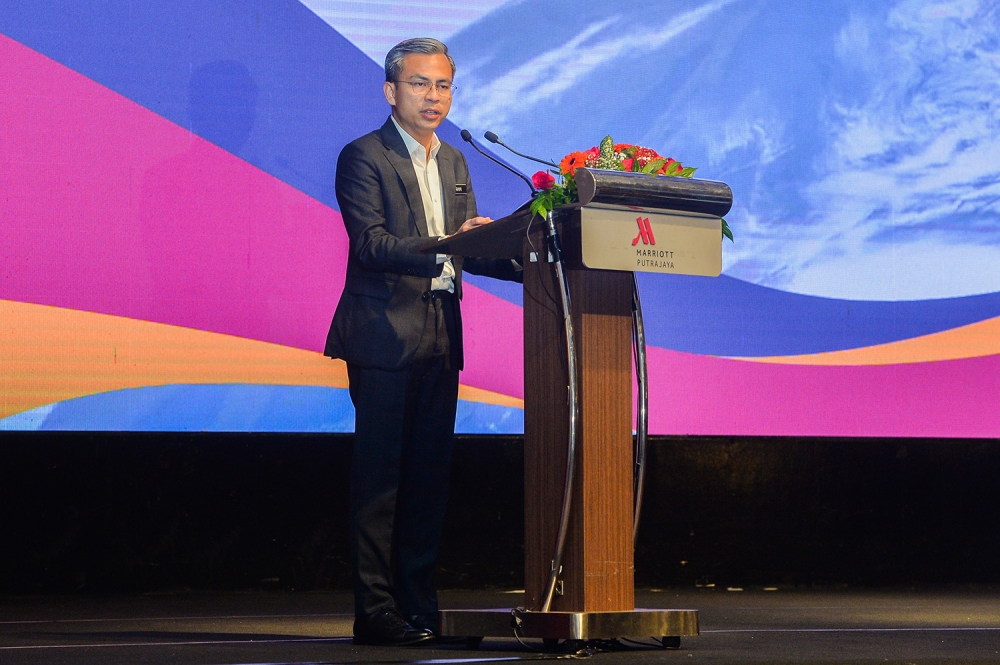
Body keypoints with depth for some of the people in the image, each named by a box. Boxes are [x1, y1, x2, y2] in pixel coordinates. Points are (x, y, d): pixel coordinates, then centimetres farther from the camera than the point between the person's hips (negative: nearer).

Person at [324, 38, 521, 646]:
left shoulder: (453, 162, 18)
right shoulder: (364, 158, -4)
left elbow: (469, 250, 17)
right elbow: (371, 243, -16)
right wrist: (443, 246, -29)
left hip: (439, 338, 7)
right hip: (385, 335, -7)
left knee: (430, 473, 7)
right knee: (380, 474, -5)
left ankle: (420, 607, 12)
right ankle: (375, 611, -4)